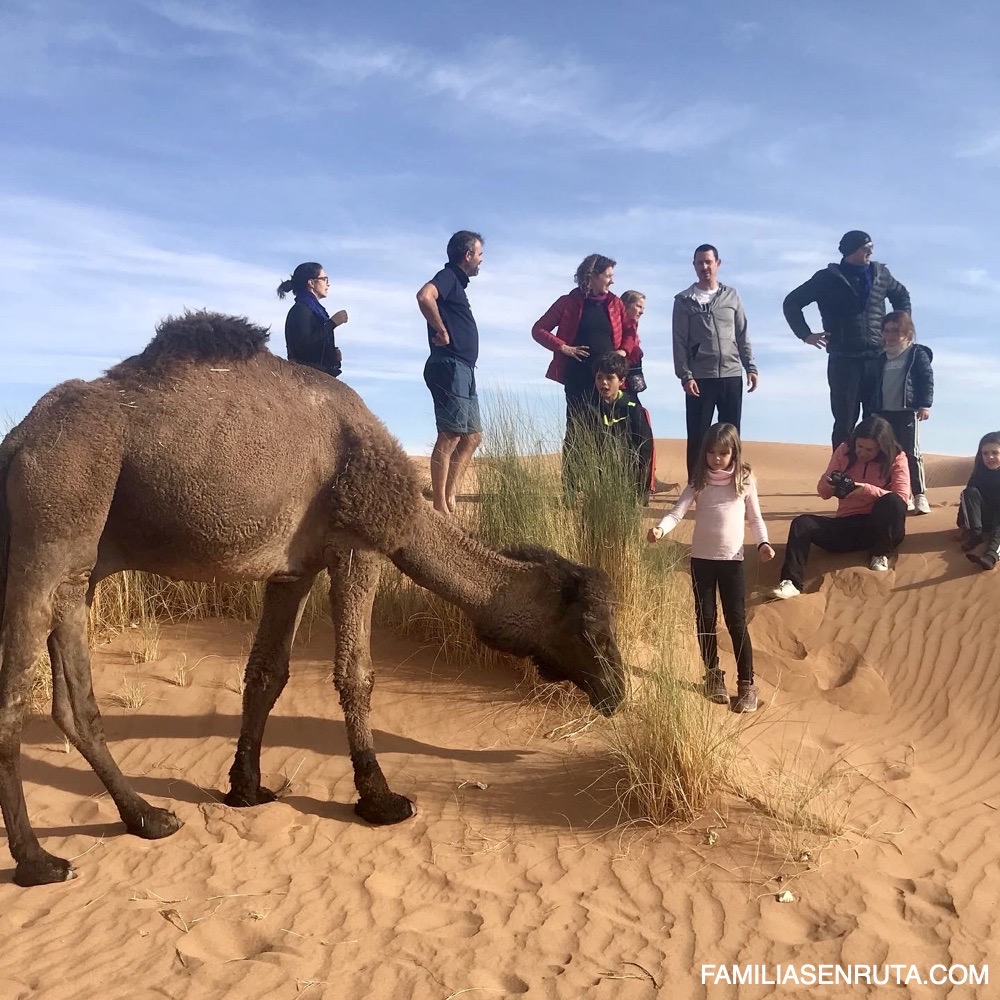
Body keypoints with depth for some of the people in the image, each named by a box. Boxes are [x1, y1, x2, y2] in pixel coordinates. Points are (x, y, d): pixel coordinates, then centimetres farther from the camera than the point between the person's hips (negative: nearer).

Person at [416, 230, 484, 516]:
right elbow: (424, 296, -28)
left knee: (473, 436, 12)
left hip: (462, 371, 10)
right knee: (450, 437, -10)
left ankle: (450, 496, 12)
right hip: (450, 367, -10)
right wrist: (442, 331, -19)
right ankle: (440, 507, -7)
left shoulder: (457, 282, 23)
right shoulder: (448, 276, -6)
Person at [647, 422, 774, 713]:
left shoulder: (745, 480, 0)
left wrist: (763, 542, -10)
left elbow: (755, 517, 6)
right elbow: (678, 511, -10)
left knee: (736, 621, -1)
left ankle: (747, 683, 7)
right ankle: (713, 675, 25)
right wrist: (660, 529, -28)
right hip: (701, 558, 2)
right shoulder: (699, 482, 0)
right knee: (705, 619, 9)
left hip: (732, 559, -1)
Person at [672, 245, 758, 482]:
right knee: (698, 436, 1)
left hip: (732, 375, 3)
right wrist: (685, 376, -11)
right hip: (700, 378, -3)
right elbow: (679, 342, -2)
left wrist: (751, 367, 4)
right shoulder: (684, 300, 2)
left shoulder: (731, 296, 11)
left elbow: (742, 335, 12)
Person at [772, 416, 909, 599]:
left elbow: (902, 498, -17)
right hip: (847, 525, 2)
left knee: (893, 502, -35)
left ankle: (880, 555, -11)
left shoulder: (896, 459, -4)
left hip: (879, 526, -2)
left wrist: (868, 489, -30)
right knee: (802, 523, -22)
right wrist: (828, 483, -19)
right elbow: (823, 492, 6)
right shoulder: (844, 451, 3)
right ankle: (792, 582, -34)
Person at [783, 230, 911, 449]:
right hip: (844, 361, -3)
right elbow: (792, 303, 5)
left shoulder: (881, 274, 11)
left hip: (878, 359, 3)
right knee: (845, 423, 1)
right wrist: (805, 335, -4)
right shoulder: (829, 278, 1)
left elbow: (902, 296, 30)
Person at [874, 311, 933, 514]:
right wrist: (875, 411, 16)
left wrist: (925, 405, -13)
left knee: (910, 453, -8)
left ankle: (919, 495, -2)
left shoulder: (917, 353, 0)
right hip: (885, 413, 6)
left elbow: (927, 379, -5)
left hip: (908, 412, -6)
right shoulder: (883, 358, 16)